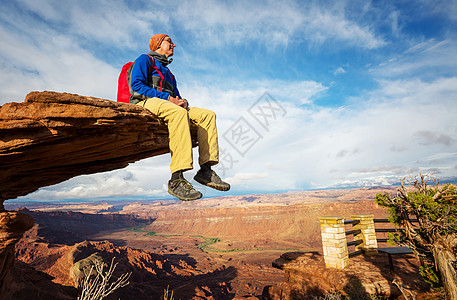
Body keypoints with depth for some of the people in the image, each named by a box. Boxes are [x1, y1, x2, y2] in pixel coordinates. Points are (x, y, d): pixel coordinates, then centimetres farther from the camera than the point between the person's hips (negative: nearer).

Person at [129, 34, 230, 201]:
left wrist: (183, 102, 0)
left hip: (169, 106, 7)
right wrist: (168, 98, -14)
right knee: (178, 112, -38)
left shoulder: (168, 73, 36)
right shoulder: (145, 59, 14)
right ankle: (177, 180, -45)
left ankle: (205, 170, -24)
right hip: (145, 102, -7)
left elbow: (177, 96, 27)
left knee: (208, 115, -12)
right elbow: (136, 85, -5)